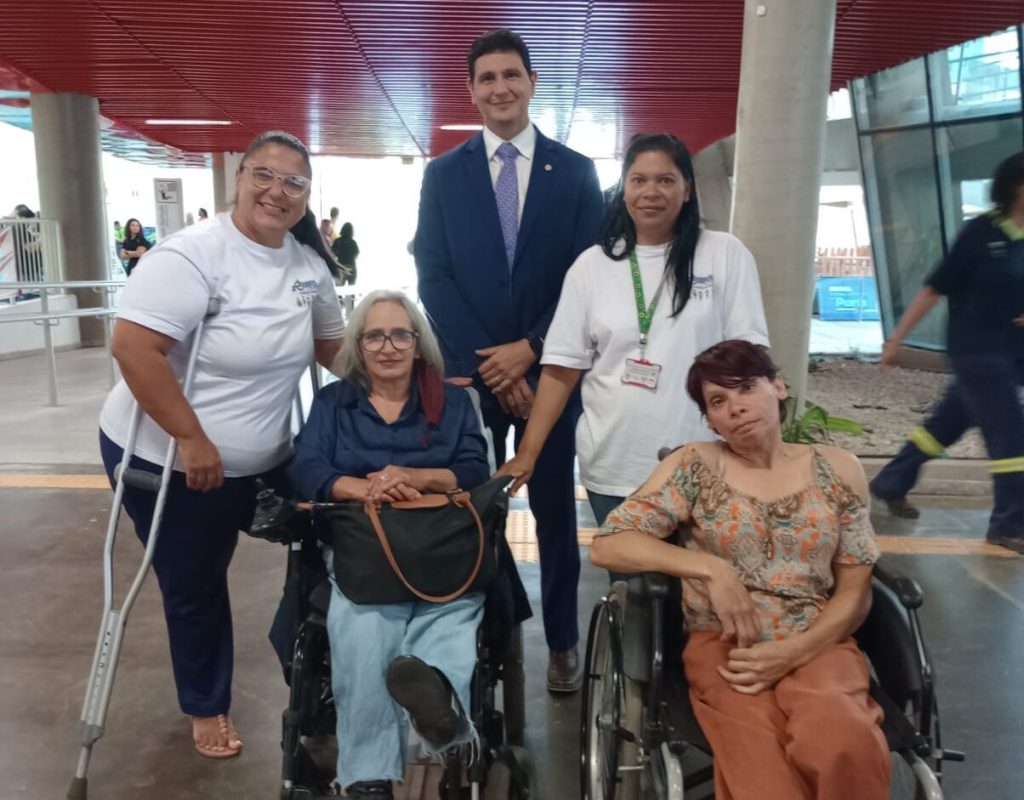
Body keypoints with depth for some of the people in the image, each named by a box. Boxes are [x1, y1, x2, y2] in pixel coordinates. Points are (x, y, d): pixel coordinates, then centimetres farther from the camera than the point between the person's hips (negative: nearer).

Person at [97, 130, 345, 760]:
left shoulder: (309, 263, 0)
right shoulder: (193, 254, -22)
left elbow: (333, 345, 13)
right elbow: (133, 348, -29)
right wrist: (192, 438, -28)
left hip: (262, 460, 6)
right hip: (165, 459, -6)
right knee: (194, 588, 12)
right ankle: (207, 708, 36)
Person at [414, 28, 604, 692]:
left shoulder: (575, 171, 5)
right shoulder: (443, 174, 6)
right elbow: (433, 277, -1)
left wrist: (530, 349, -11)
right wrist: (489, 365, -10)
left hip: (551, 368, 0)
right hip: (471, 372, 1)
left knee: (556, 509, 9)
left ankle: (562, 642, 24)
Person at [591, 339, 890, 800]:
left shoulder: (838, 470, 7)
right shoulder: (694, 466, 2)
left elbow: (854, 593, 7)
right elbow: (607, 546, -5)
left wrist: (793, 651, -11)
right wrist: (711, 568, -14)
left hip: (818, 646, 2)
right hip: (724, 648, -1)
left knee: (843, 746, -32)